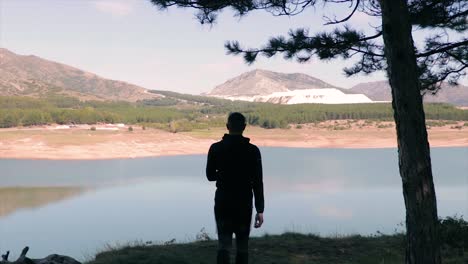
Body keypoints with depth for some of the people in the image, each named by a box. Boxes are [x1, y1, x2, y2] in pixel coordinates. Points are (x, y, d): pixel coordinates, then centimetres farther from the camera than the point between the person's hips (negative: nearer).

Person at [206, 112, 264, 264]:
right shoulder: (252, 150, -8)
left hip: (223, 202, 1)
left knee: (224, 245, 2)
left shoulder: (216, 148, -5)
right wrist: (260, 210, -7)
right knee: (242, 245, 13)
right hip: (244, 204, 0)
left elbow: (210, 176, 5)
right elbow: (257, 182, -10)